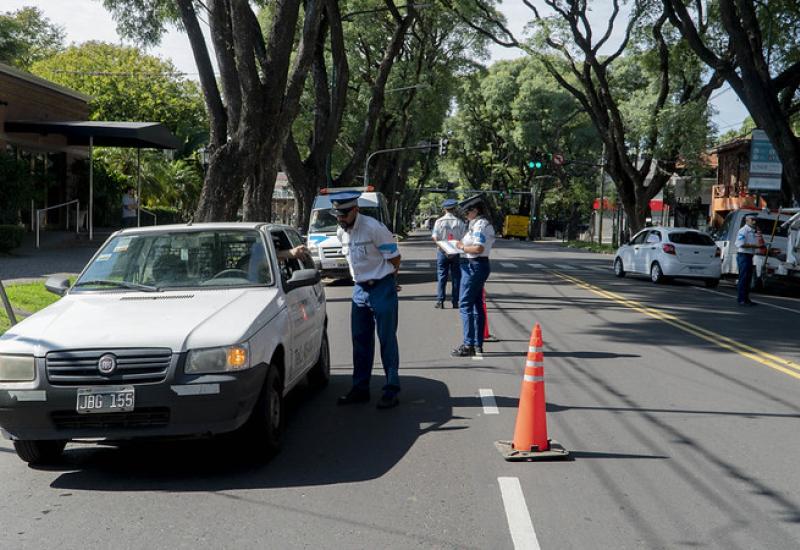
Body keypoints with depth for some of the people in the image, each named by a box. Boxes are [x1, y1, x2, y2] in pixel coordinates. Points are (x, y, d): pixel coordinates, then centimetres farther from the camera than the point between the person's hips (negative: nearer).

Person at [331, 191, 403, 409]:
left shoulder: (374, 228, -18)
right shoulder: (341, 232, 6)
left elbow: (394, 258, -10)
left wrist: (384, 279, 3)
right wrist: (363, 279, 12)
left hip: (382, 289, -7)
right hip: (360, 289, 7)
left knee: (387, 340, -2)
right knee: (360, 340, 11)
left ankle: (392, 390, 4)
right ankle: (360, 388, 20)